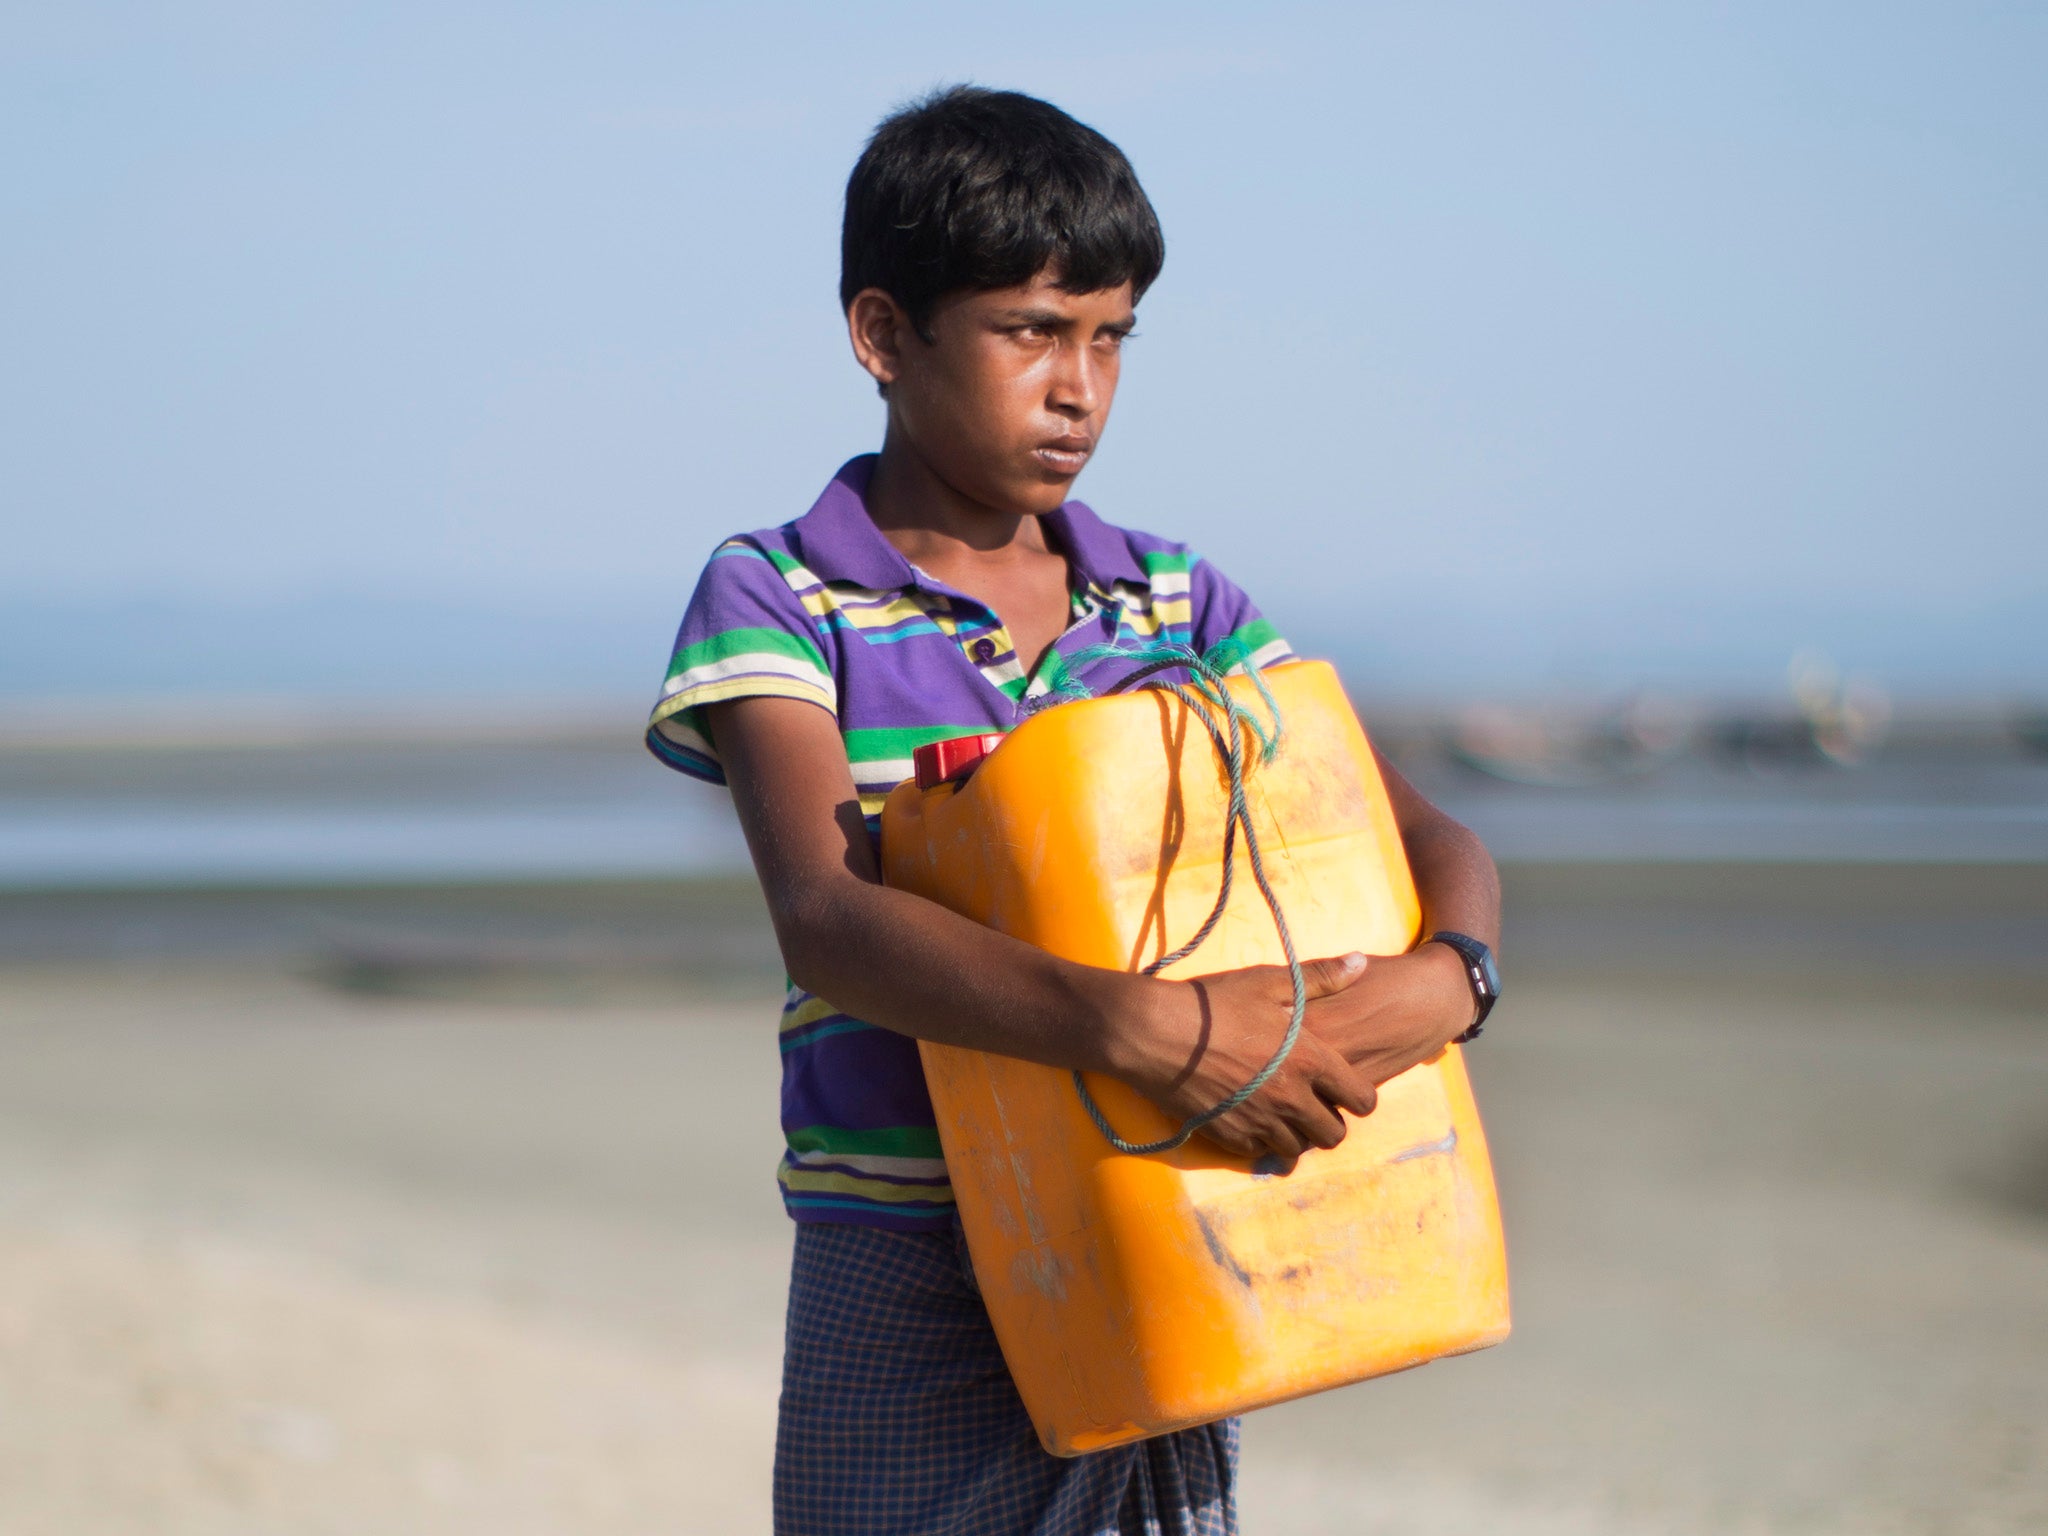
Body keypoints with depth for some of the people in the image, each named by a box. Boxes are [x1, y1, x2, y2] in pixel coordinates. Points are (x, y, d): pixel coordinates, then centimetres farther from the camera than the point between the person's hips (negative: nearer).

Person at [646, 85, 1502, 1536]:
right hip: (908, 1299, -4)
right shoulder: (775, 602, -3)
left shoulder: (1183, 606, 10)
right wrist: (1142, 1025, -32)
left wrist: (1446, 975, -20)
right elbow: (826, 921, -19)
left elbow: (1431, 838, 5)